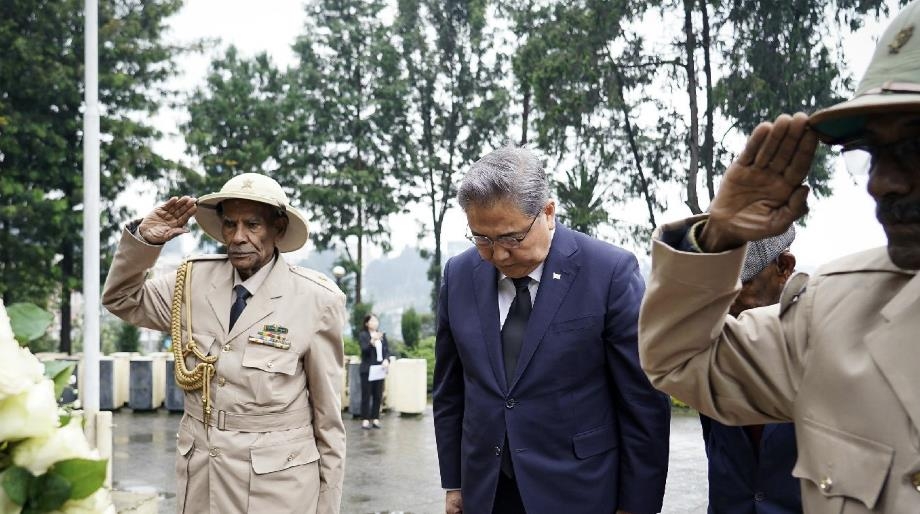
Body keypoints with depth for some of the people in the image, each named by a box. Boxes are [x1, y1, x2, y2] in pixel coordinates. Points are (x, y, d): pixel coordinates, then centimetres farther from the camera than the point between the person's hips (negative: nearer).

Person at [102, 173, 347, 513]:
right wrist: (144, 239, -6)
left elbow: (328, 413, -6)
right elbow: (121, 301, 13)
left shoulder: (316, 300, -11)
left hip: (277, 480, -3)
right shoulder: (194, 281, 0)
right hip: (199, 475, 4)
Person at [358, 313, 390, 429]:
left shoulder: (382, 335, 14)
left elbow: (387, 350, 10)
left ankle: (375, 418, 12)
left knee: (378, 395, 6)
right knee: (366, 395, -3)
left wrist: (386, 360, -10)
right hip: (367, 369, -5)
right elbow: (364, 349, -15)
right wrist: (372, 341, -33)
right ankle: (365, 419, 1)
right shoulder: (362, 335, -1)